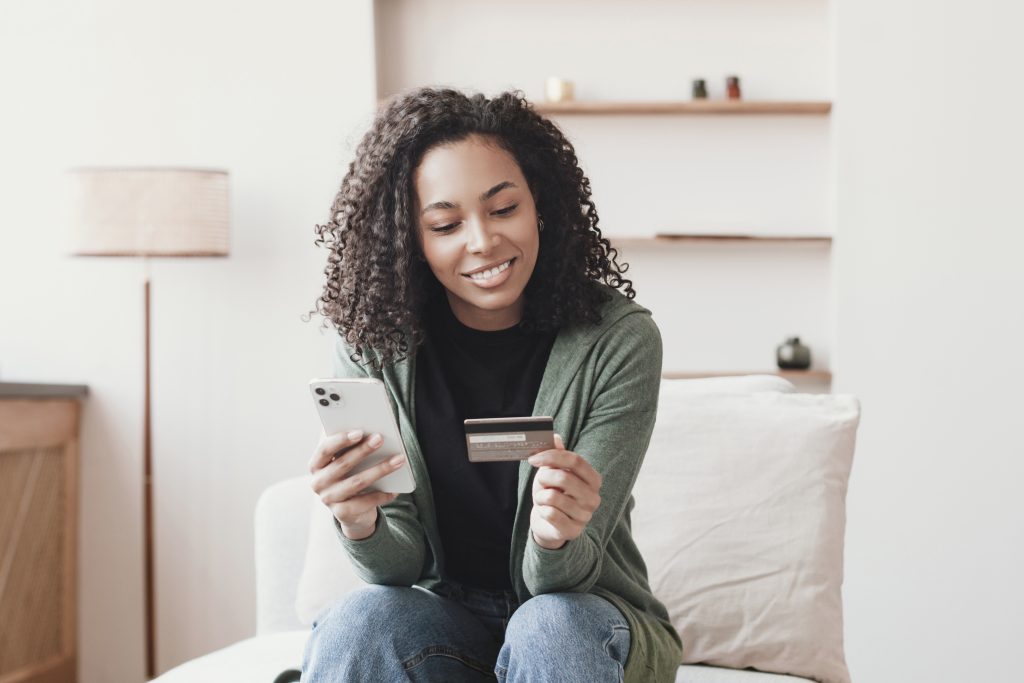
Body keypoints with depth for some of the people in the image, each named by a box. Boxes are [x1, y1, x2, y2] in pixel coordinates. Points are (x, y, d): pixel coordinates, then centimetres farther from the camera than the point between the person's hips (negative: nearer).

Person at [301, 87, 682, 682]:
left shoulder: (618, 338, -15)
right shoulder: (373, 345, -10)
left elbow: (552, 581, -16)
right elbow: (401, 566, -10)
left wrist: (556, 540, -39)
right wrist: (362, 527, -32)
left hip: (584, 618, -1)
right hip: (443, 618, 1)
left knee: (549, 625, -33)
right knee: (359, 621, -29)